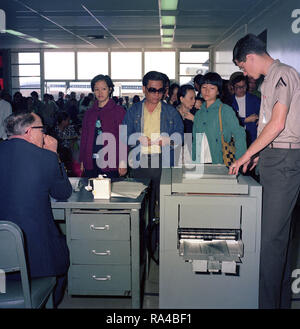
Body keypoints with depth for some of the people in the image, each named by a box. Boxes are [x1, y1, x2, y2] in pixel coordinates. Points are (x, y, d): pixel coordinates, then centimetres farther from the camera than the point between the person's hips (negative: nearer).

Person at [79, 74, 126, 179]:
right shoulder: (89, 112, 13)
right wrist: (82, 161, 10)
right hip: (91, 163, 4)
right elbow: (84, 138, 16)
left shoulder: (119, 111, 1)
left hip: (110, 163, -4)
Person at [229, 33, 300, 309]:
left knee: (272, 235, -9)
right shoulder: (271, 79, 20)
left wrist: (247, 155, -10)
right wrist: (256, 157, 17)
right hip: (273, 158, 10)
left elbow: (277, 124, -17)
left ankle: (269, 302, -1)